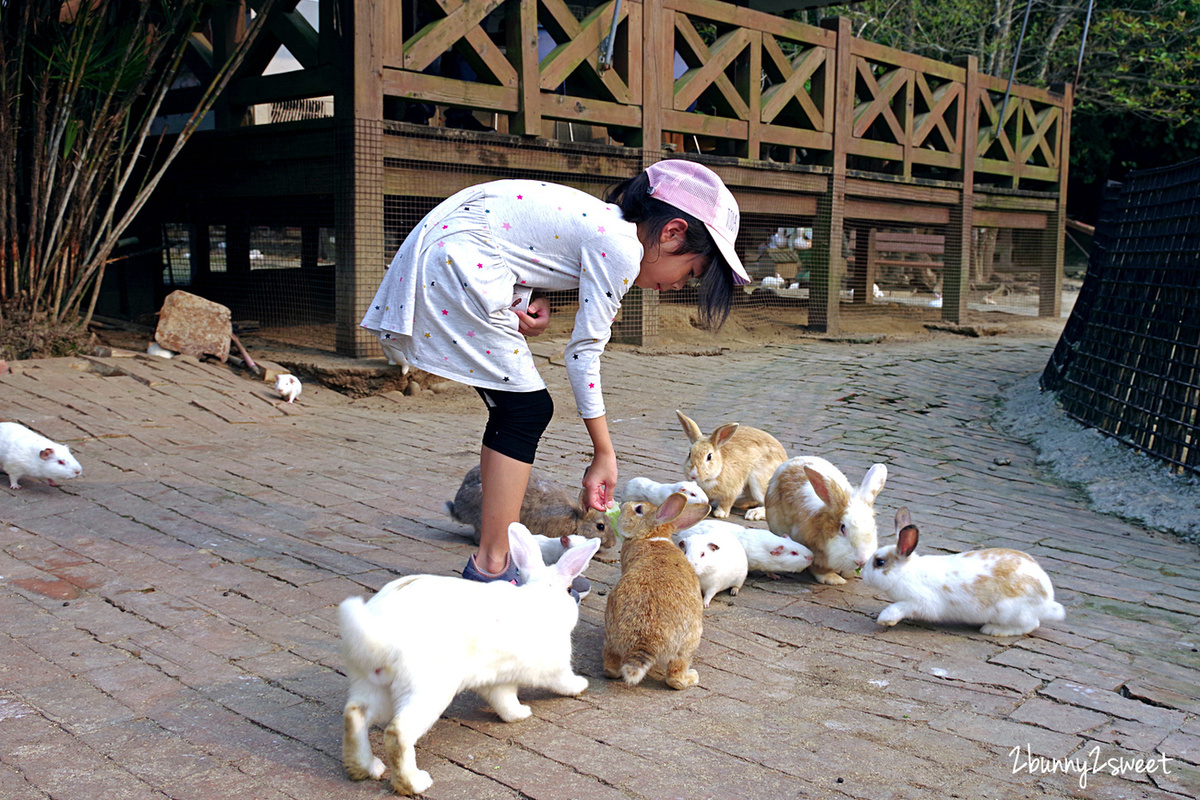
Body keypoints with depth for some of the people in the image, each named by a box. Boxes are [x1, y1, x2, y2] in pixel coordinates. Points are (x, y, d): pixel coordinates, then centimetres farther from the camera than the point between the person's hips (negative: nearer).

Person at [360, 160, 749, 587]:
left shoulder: (601, 220, 13)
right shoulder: (620, 247, -14)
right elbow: (584, 354, -12)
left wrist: (532, 301, -3)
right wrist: (604, 453, -5)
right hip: (453, 260, -10)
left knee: (512, 408, 12)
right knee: (525, 409, -6)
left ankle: (495, 554, 19)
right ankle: (491, 568, -2)